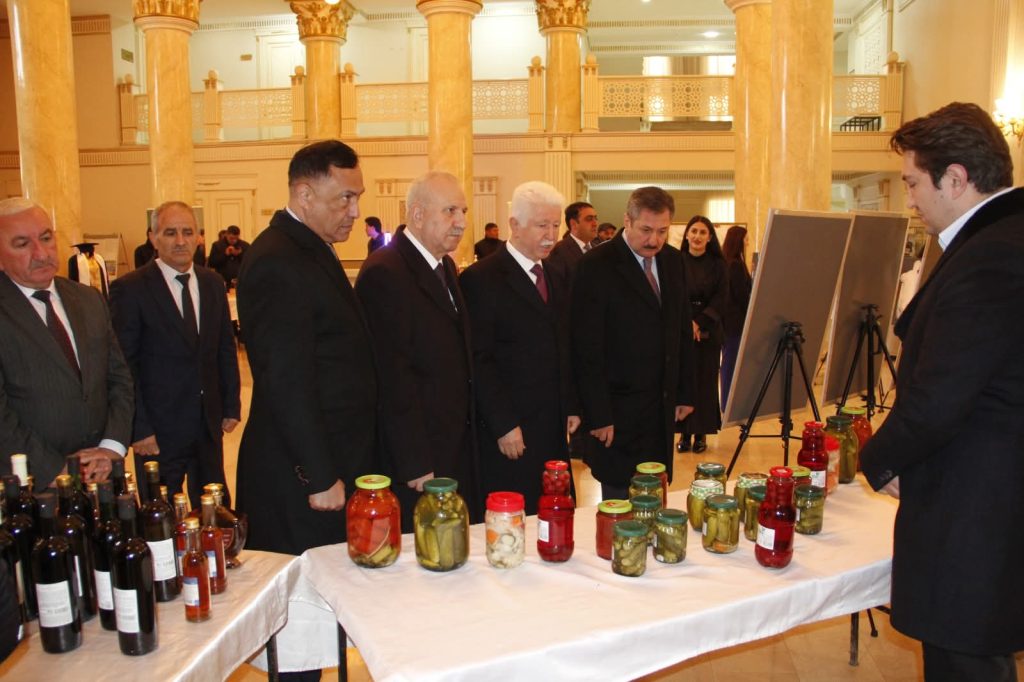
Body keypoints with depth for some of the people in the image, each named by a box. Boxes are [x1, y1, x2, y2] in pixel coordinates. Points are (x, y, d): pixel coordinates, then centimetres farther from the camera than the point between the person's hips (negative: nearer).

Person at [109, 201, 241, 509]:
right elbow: (123, 365, -10)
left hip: (209, 424, 5)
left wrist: (231, 405, 9)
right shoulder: (129, 288, -10)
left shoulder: (212, 283, 6)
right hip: (159, 428, -4)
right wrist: (138, 427, -12)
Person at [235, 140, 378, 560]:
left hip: (338, 459, 9)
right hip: (302, 476, -9)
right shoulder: (277, 263, -19)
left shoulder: (313, 249, 13)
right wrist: (321, 477, -19)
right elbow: (286, 382, -22)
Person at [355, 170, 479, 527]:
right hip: (417, 456, -8)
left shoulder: (445, 265, 12)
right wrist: (415, 465, -18)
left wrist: (467, 431, 13)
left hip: (457, 444, 9)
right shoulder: (384, 273, -18)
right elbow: (393, 378, -20)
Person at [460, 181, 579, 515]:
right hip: (508, 434, -7)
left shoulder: (555, 278, 13)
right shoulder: (481, 279, -11)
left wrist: (571, 408, 12)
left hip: (554, 430, 7)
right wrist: (503, 425, -16)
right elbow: (478, 360, -14)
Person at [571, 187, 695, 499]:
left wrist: (685, 392, 12)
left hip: (663, 407, 6)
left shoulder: (672, 260, 8)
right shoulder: (596, 266, -12)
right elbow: (587, 350, -14)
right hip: (619, 412, -6)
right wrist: (598, 415, -15)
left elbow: (683, 330, 14)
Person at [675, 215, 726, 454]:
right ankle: (684, 432, 6)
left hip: (708, 331, 1)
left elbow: (720, 300, -2)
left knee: (705, 381, 2)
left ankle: (701, 432, 11)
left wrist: (699, 323, -14)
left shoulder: (717, 265, 4)